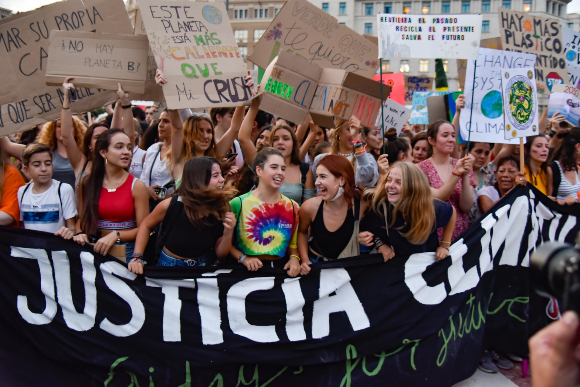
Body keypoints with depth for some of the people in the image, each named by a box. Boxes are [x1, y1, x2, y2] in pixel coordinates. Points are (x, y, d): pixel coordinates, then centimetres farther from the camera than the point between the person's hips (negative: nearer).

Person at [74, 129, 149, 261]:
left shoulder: (136, 186, -3)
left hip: (126, 250, -2)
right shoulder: (87, 183, 6)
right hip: (95, 248, 2)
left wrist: (115, 236, -16)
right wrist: (79, 233, -3)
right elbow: (82, 218, 16)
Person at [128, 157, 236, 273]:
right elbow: (146, 226, 8)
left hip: (204, 269, 1)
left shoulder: (220, 209, -9)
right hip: (169, 266, -1)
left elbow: (220, 254, 0)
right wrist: (137, 257, -1)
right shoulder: (171, 205, -12)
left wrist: (228, 233, -18)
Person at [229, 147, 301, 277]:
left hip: (281, 268, 3)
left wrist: (294, 258, 0)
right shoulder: (238, 204, 0)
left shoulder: (292, 206, 11)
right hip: (249, 270, -3)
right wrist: (243, 258, -10)